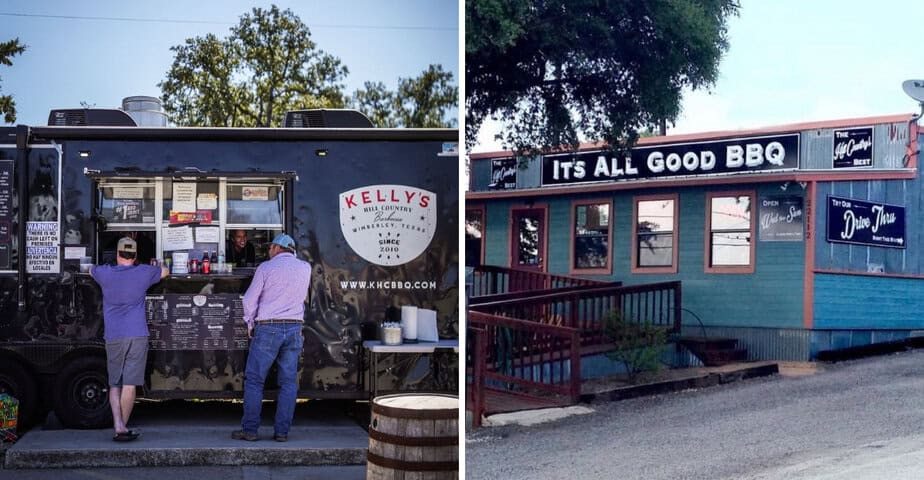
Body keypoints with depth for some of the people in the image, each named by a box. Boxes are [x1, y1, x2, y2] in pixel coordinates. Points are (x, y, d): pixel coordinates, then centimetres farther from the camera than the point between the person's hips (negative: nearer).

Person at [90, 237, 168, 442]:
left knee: (114, 384, 9)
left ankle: (118, 426, -7)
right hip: (137, 336, -1)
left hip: (113, 337, 1)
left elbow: (91, 270, 28)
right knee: (129, 385, -1)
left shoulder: (105, 273, 3)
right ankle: (123, 427, 1)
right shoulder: (143, 273, 3)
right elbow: (164, 271, 25)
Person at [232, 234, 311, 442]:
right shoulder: (305, 268, 6)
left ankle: (250, 430, 3)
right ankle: (282, 431, 4)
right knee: (288, 382, 6)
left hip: (268, 327, -3)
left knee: (254, 380, 4)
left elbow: (249, 300, -3)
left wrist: (250, 325, 10)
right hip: (295, 327, 4)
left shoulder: (266, 268, -4)